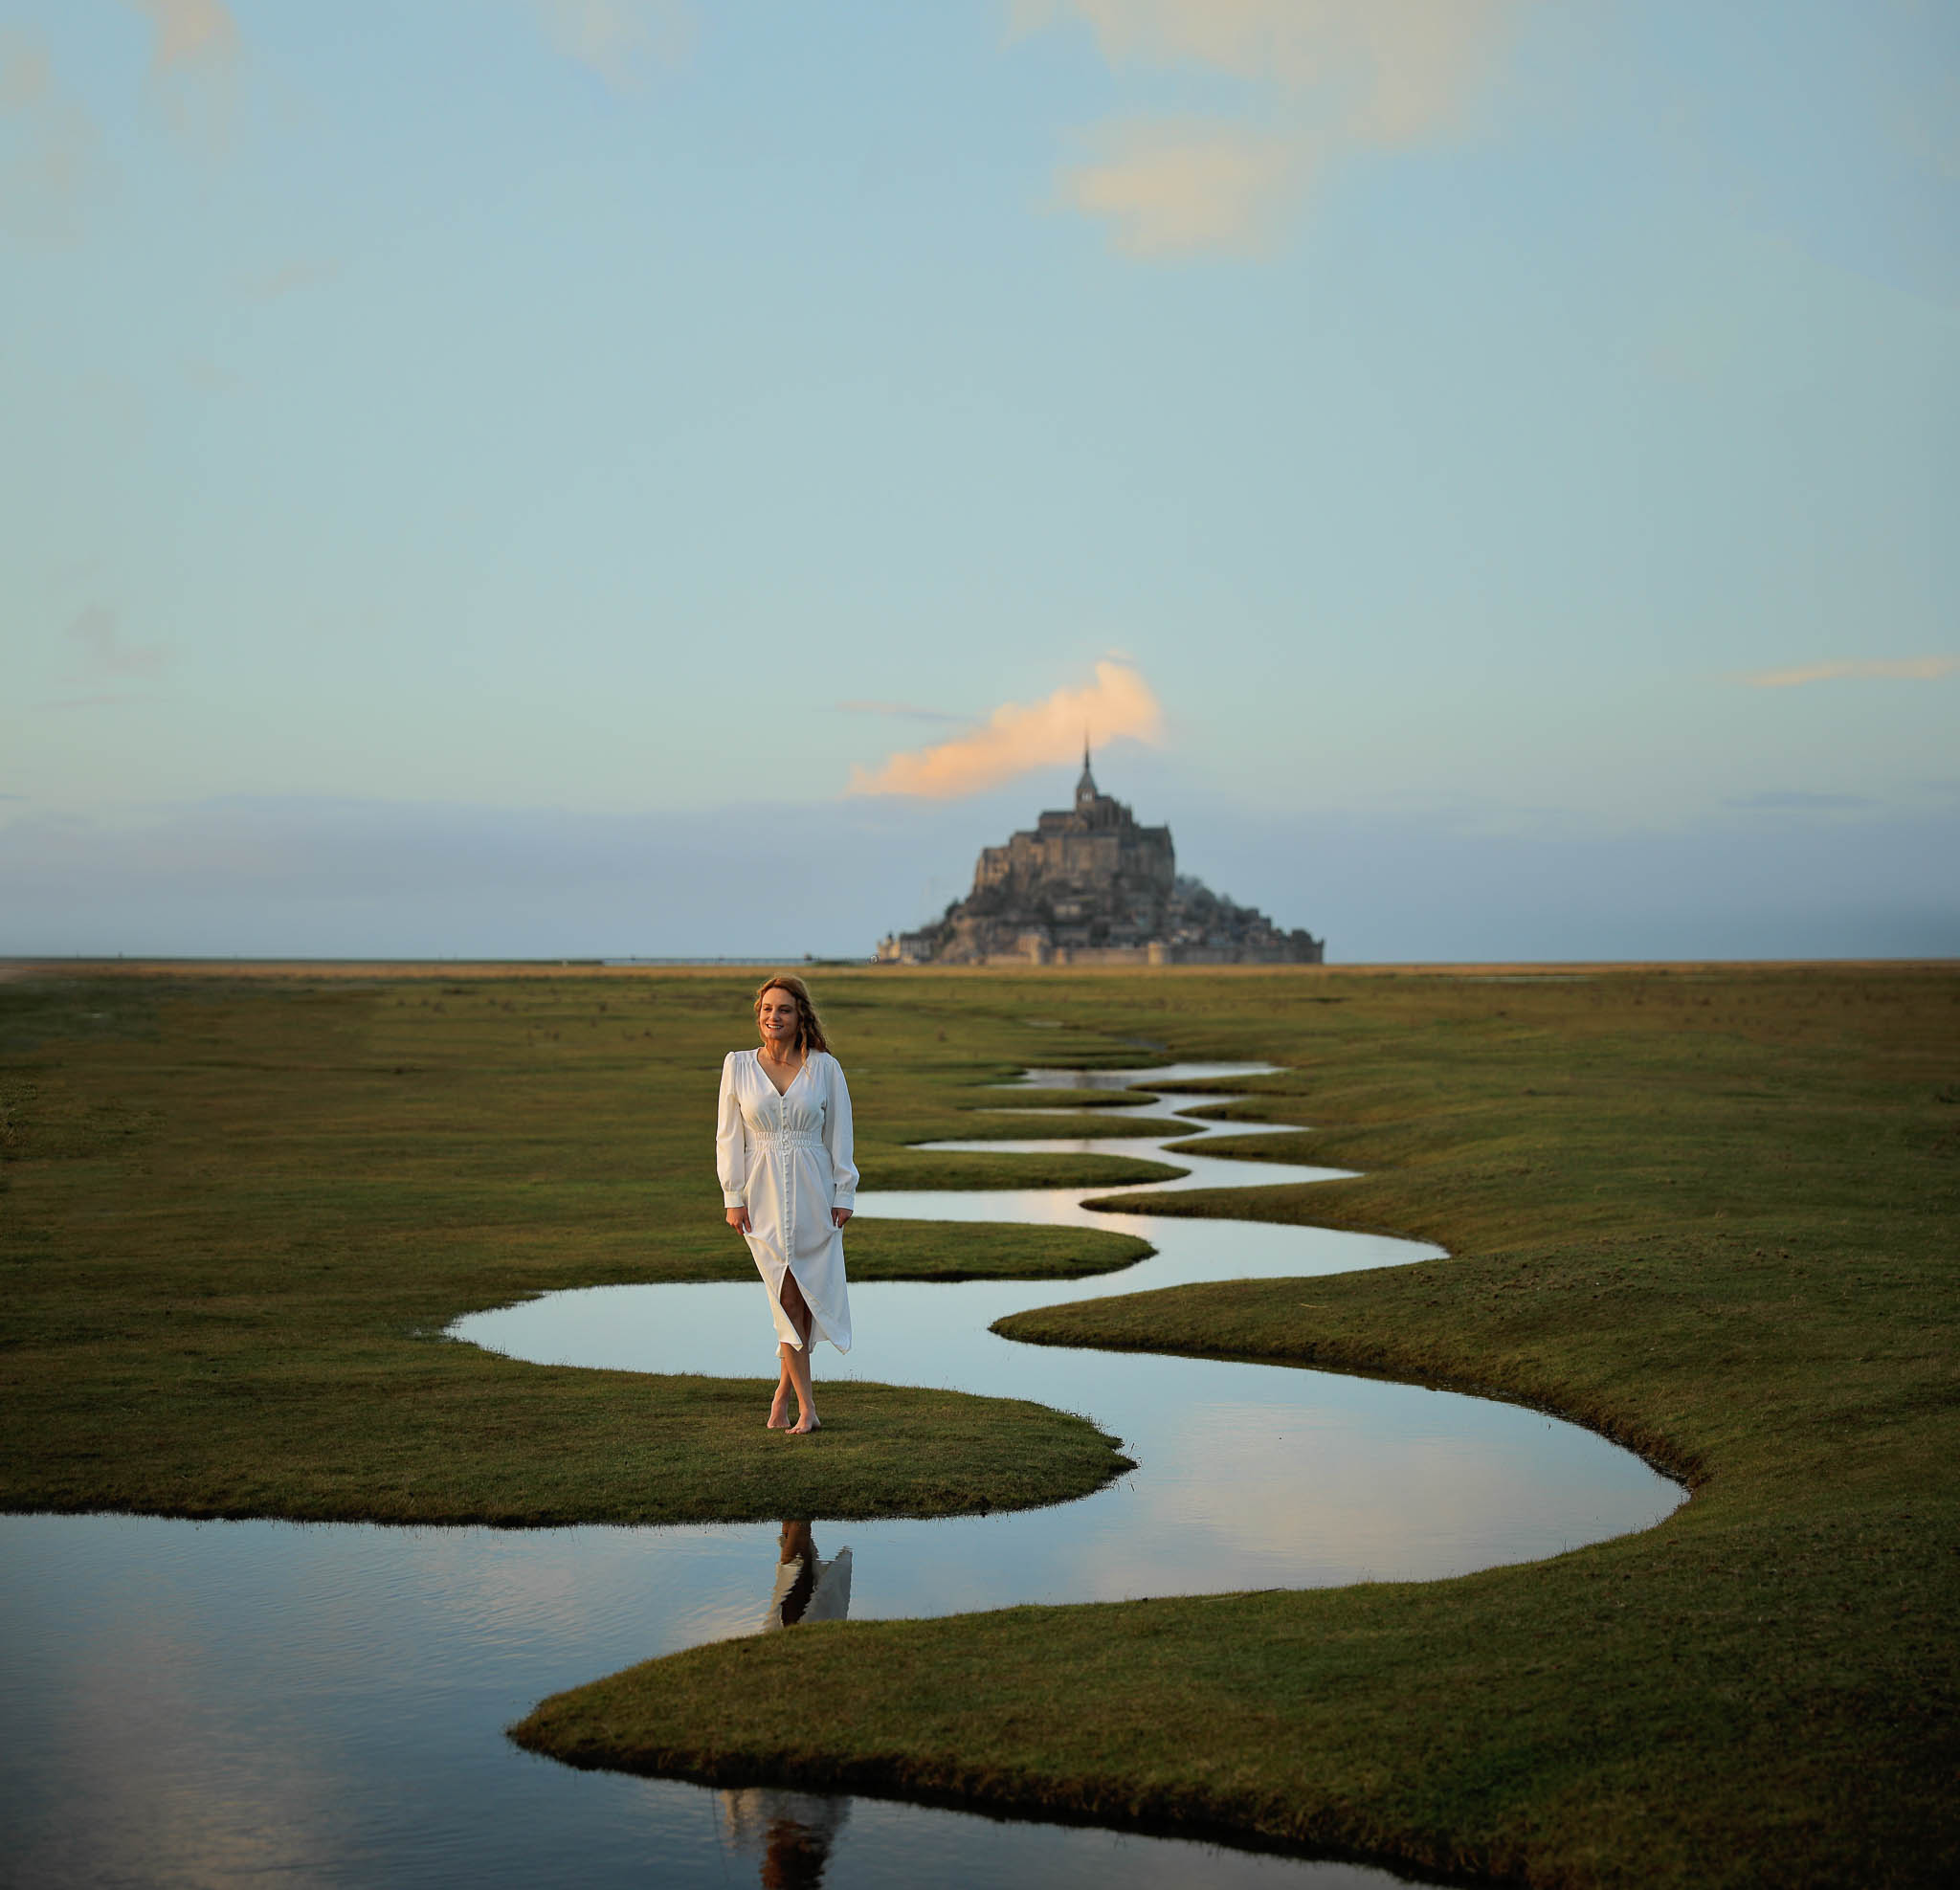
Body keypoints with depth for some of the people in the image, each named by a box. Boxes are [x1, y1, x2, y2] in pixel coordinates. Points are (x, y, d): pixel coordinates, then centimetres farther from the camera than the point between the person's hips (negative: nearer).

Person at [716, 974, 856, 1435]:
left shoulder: (825, 1067, 1)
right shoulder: (738, 1065, 2)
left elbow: (840, 1134, 4)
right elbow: (729, 1136, 4)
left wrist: (844, 1195, 0)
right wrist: (733, 1197, -2)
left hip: (813, 1193, 0)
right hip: (763, 1196, 0)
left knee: (807, 1295, 1)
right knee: (788, 1297, -4)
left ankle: (784, 1390, 21)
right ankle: (806, 1404, 0)